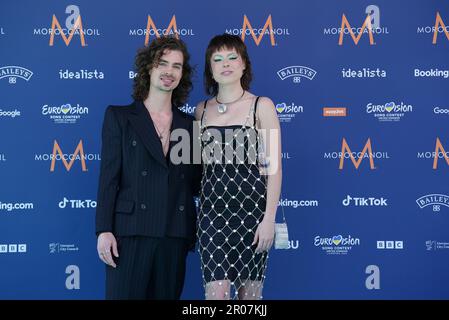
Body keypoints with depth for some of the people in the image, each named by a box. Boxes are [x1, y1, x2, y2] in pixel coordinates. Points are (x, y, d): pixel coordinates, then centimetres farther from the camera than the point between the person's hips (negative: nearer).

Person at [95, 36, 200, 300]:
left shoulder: (188, 124, 14)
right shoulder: (119, 117, 5)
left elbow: (194, 183, 13)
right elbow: (109, 177, -1)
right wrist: (104, 230, -9)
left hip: (175, 235, 3)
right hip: (130, 231, -3)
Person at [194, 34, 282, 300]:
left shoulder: (262, 106, -1)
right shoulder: (202, 109, 10)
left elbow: (274, 166, -5)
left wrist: (269, 218, -11)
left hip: (252, 205, -2)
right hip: (213, 207, 2)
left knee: (250, 291, 7)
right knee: (216, 293, -7)